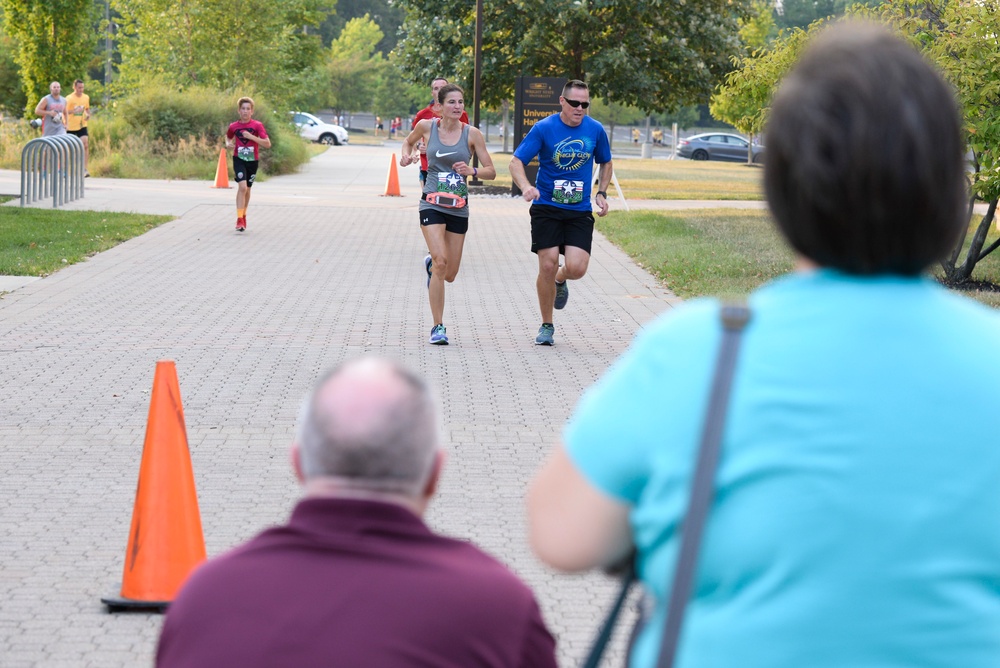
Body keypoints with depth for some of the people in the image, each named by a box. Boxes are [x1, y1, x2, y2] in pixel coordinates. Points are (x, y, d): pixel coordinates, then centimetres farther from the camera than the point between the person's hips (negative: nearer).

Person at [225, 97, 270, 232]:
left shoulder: (257, 125, -7)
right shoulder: (233, 126, -2)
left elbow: (267, 144, -14)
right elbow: (228, 137, 20)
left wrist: (251, 137, -23)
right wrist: (228, 143, -3)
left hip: (253, 161, 1)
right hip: (239, 159, -1)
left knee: (247, 189, 14)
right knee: (242, 186, -20)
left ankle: (244, 216, 35)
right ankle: (239, 219, -20)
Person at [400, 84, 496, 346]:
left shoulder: (472, 134, -3)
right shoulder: (427, 126, -2)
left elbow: (491, 171, 0)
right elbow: (409, 140, 20)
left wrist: (472, 171, -20)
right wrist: (406, 154, -1)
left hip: (459, 208, 2)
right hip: (432, 205, -2)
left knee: (449, 274, 9)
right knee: (441, 261, -20)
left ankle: (430, 264, 48)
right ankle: (438, 327, -11)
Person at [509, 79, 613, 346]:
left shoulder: (596, 130, 2)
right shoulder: (543, 128, -7)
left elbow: (605, 163, 20)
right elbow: (516, 162, -8)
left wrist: (601, 193, 6)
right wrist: (526, 187, -27)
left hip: (580, 211, 2)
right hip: (546, 207, -2)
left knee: (577, 268, -14)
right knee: (548, 266, -8)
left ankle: (560, 281, 26)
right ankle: (546, 326, 12)